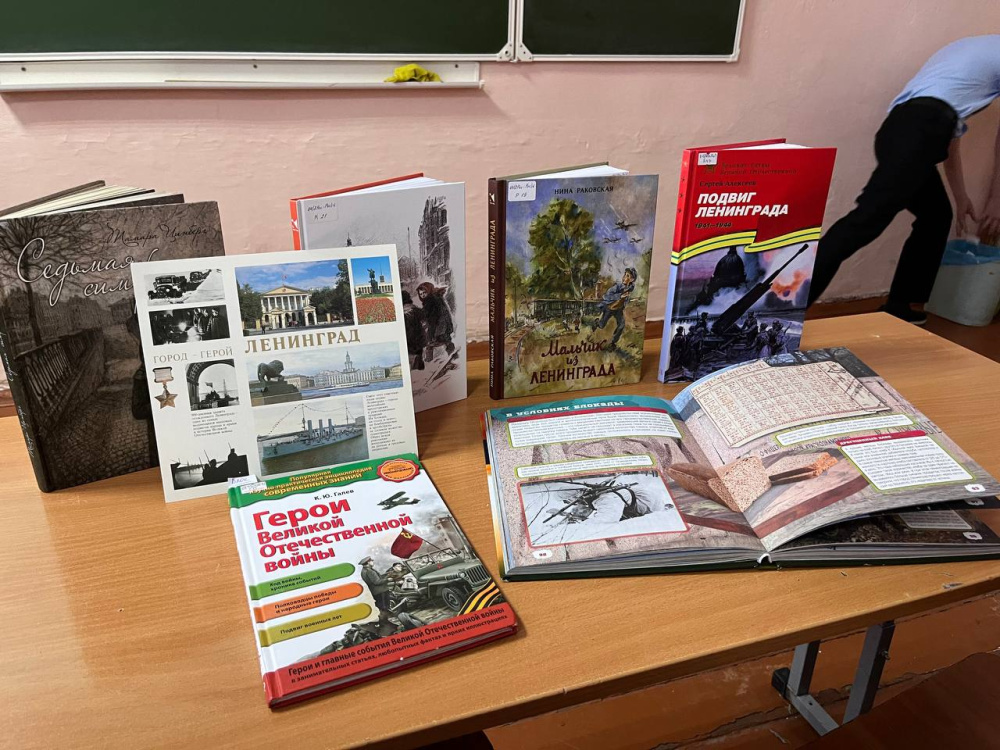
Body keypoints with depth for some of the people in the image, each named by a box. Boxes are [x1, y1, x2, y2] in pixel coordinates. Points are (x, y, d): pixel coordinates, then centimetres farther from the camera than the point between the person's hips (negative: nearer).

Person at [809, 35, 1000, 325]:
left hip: (900, 127, 9)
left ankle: (898, 308, 19)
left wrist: (961, 197, 42)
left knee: (937, 215, 20)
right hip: (919, 129, -9)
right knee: (869, 217, -18)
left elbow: (949, 131, 40)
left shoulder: (972, 50, 41)